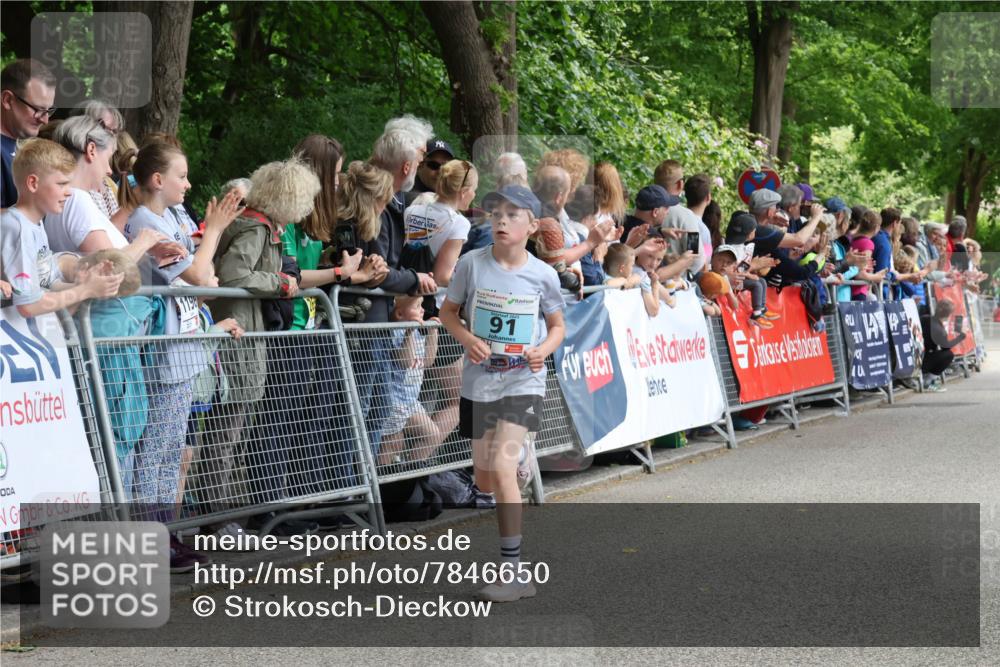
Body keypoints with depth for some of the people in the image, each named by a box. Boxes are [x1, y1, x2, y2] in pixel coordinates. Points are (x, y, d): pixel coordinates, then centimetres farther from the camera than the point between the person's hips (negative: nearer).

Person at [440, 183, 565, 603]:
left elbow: (558, 326, 8)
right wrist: (467, 338, -13)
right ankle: (518, 460, 48)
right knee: (485, 481, 9)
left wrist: (544, 349, -13)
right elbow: (447, 311, 6)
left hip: (523, 382, -3)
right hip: (479, 382, 3)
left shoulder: (542, 275, -5)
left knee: (501, 468, -18)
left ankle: (513, 570, -12)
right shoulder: (472, 264, -4)